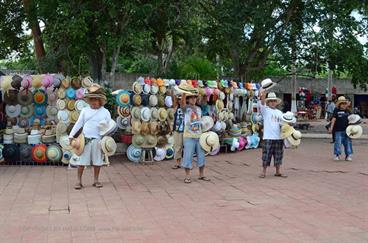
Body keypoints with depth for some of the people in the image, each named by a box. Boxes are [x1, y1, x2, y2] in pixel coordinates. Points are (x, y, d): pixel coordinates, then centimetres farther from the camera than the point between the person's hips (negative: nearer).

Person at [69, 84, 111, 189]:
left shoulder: (105, 112, 3)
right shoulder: (85, 110, 6)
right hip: (85, 139, 1)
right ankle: (79, 181, 9)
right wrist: (71, 135, -1)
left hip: (98, 140, 0)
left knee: (97, 161, 8)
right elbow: (78, 123, 6)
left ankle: (96, 180, 20)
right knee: (82, 160, 2)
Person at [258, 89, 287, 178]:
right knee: (266, 155, -3)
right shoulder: (265, 110, 0)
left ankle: (278, 172, 21)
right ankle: (264, 172, 6)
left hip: (278, 137, 5)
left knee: (278, 155, 10)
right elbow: (261, 104, -21)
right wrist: (262, 97, -40)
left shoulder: (279, 112, 16)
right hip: (268, 137, -5)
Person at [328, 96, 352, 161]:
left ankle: (348, 155, 14)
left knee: (348, 142, 6)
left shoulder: (347, 111, 11)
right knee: (338, 142, -3)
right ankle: (337, 155, 7)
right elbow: (333, 119, -4)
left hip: (347, 130, 4)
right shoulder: (336, 111, -1)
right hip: (338, 130, -4)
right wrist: (331, 127, -10)